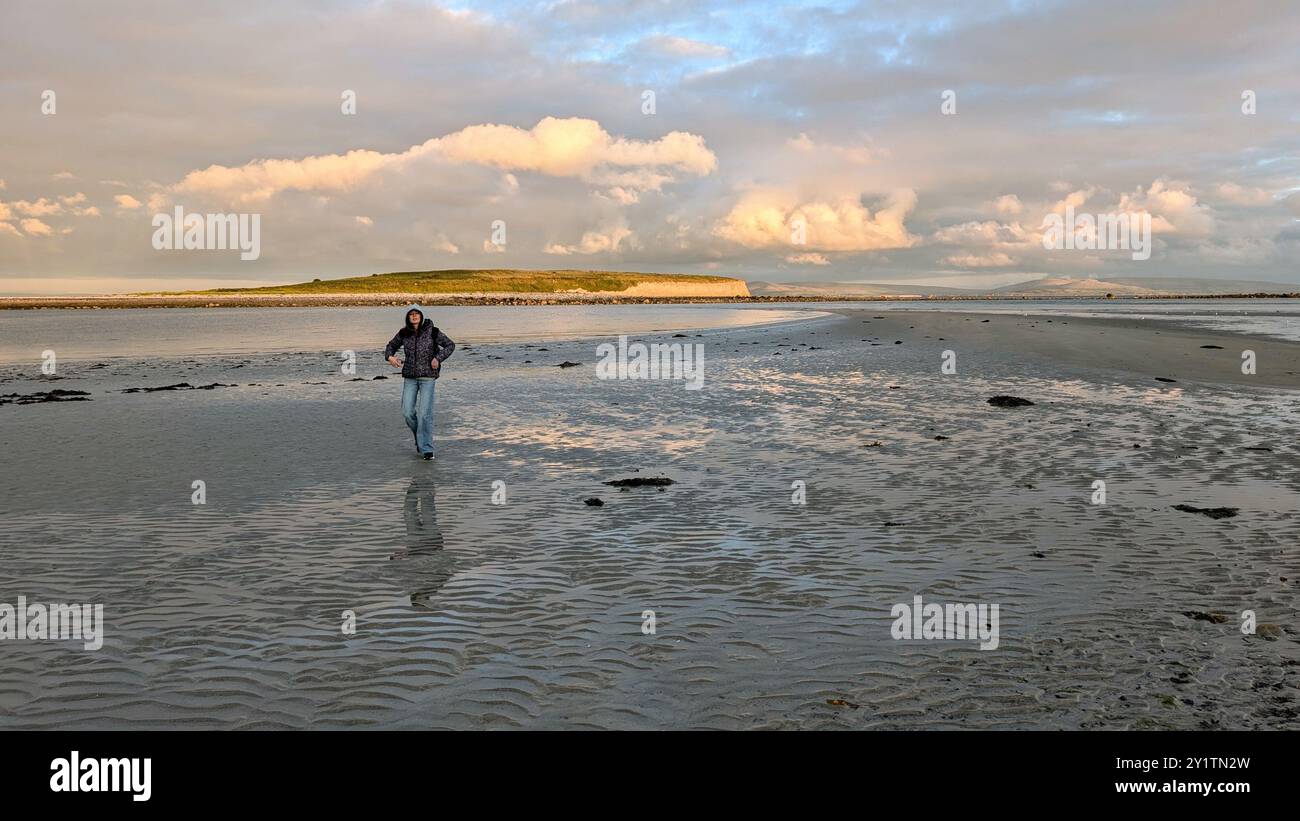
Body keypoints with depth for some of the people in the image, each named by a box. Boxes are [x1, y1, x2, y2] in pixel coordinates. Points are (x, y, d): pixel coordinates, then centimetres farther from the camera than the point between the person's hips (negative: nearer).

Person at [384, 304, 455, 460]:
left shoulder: (432, 332, -6)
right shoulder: (404, 333, 3)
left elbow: (450, 345, 0)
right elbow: (391, 346, 17)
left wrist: (438, 358, -14)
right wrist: (390, 356, -4)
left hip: (428, 377, -3)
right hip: (410, 377, 3)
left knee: (425, 413, -9)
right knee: (407, 412, -2)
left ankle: (426, 449, -1)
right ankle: (419, 437, 26)